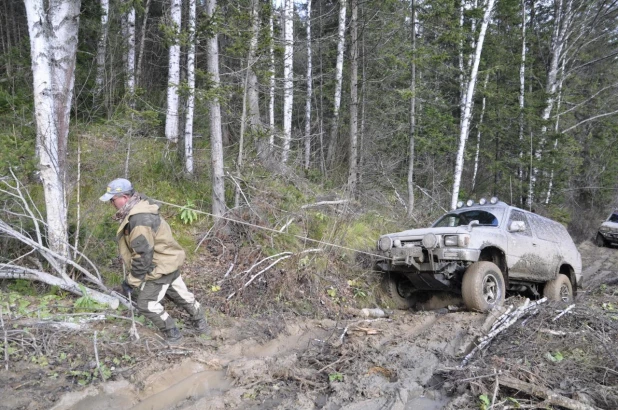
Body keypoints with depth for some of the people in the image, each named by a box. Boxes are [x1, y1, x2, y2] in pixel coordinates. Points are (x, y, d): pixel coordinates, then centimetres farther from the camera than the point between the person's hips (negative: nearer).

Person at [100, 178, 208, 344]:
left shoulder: (139, 221, -32)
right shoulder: (138, 208, 1)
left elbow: (142, 256, -29)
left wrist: (131, 281, -17)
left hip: (161, 267, -10)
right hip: (170, 260, 10)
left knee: (146, 303, 3)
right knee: (180, 294, 24)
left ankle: (172, 334, 18)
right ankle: (200, 323, 41)